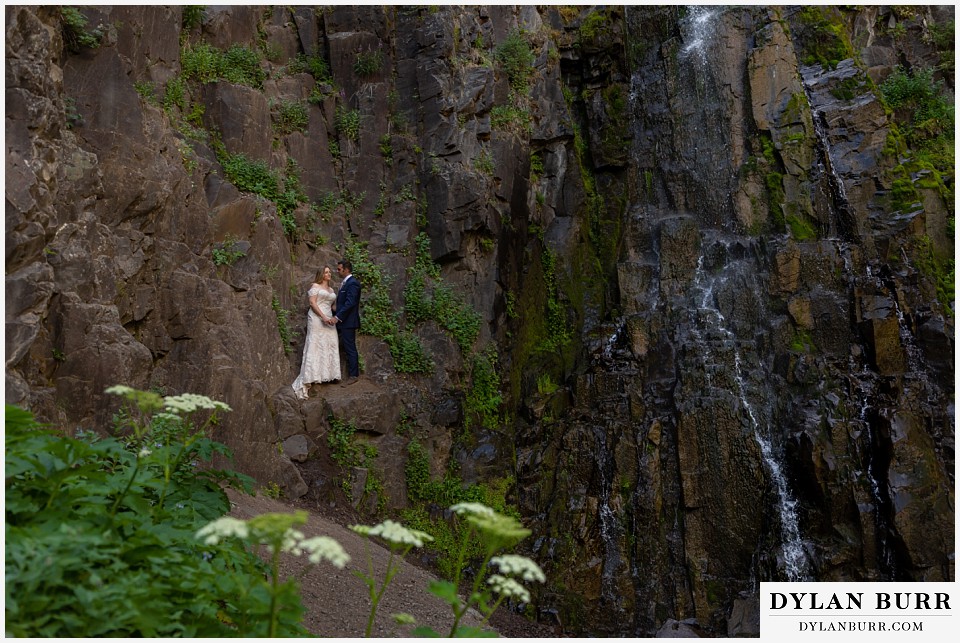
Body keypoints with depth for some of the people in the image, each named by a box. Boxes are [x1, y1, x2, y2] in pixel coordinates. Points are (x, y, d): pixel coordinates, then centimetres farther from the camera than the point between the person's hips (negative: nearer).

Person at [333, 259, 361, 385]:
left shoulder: (352, 283, -15)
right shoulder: (345, 282, 16)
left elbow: (350, 303, -23)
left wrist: (337, 317, -24)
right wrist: (337, 317, 15)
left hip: (348, 322, -9)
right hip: (342, 321, 9)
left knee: (350, 349, -2)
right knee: (346, 347, 11)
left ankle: (353, 375, 5)